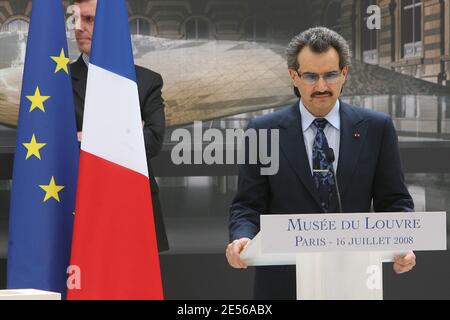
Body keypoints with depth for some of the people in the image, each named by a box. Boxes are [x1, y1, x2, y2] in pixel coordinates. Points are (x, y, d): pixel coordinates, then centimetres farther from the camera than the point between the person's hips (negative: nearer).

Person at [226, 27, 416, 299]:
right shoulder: (264, 132, 0)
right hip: (284, 283, -1)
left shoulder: (376, 128, 2)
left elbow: (394, 202, 3)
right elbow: (248, 205, 0)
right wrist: (241, 238, -21)